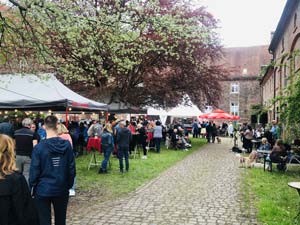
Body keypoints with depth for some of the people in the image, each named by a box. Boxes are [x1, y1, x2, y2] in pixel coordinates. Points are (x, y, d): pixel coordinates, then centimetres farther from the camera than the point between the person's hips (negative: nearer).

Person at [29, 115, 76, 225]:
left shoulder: (39, 147, -14)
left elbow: (34, 171, -10)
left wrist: (31, 189, 3)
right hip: (61, 190, 3)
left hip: (43, 191, -2)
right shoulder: (67, 145, -6)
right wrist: (69, 185, 11)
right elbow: (71, 168, -2)